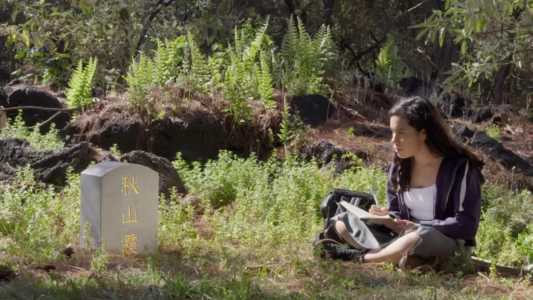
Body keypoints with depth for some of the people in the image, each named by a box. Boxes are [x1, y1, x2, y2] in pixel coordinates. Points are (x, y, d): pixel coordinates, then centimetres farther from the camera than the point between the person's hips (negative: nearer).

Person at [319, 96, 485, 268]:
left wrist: (418, 226, -21)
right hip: (405, 236, 6)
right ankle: (397, 254, -25)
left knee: (419, 238, -42)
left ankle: (358, 257, -21)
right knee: (343, 222, -6)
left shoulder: (459, 167, -13)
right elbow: (397, 213, 11)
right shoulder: (400, 166, 4)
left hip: (446, 243, -6)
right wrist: (388, 218, -13)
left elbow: (467, 225, -17)